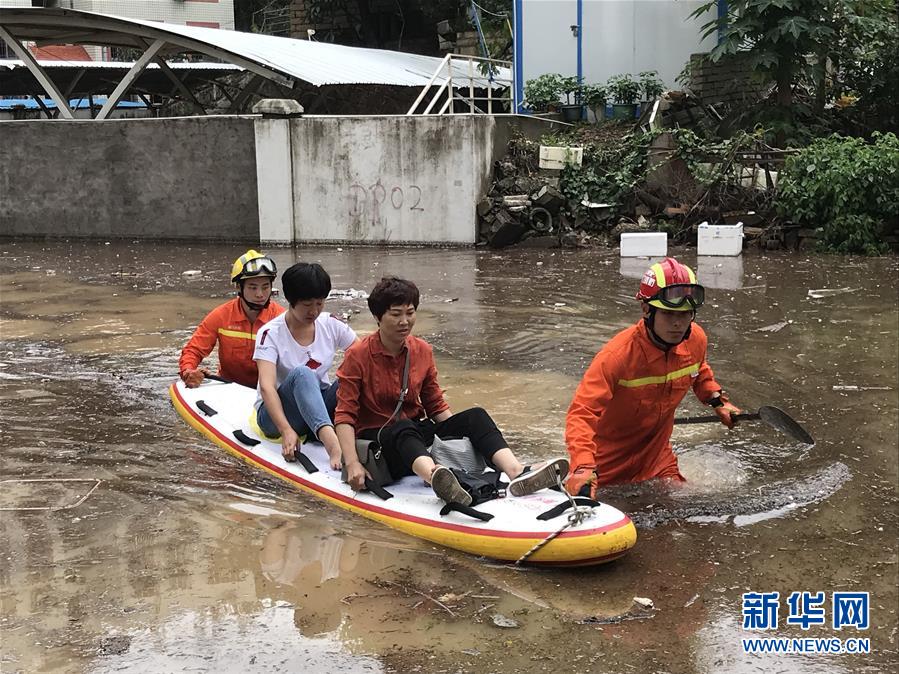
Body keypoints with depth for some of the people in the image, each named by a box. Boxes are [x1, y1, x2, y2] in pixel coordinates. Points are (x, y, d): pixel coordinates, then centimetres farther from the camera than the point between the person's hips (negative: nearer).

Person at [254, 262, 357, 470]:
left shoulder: (331, 325, -1)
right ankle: (333, 445, -56)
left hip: (320, 408, 4)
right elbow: (266, 387, -27)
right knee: (301, 373, -36)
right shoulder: (271, 333, -14)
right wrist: (286, 430, -41)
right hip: (275, 415, -4)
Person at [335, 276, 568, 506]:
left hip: (417, 432, 5)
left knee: (475, 416, -17)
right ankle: (435, 478, -71)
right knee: (402, 428, -39)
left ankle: (517, 472, -43)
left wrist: (456, 432, -4)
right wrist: (352, 463, -27)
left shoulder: (422, 351, 7)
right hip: (375, 439, -5)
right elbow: (345, 415, -14)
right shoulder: (357, 356, -8)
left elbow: (436, 406, 12)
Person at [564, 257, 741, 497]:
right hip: (609, 462, -5)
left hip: (657, 455, 5)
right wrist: (583, 468, -53)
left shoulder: (696, 340, -13)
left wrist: (717, 401, 2)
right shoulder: (618, 354, -34)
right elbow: (582, 414, -39)